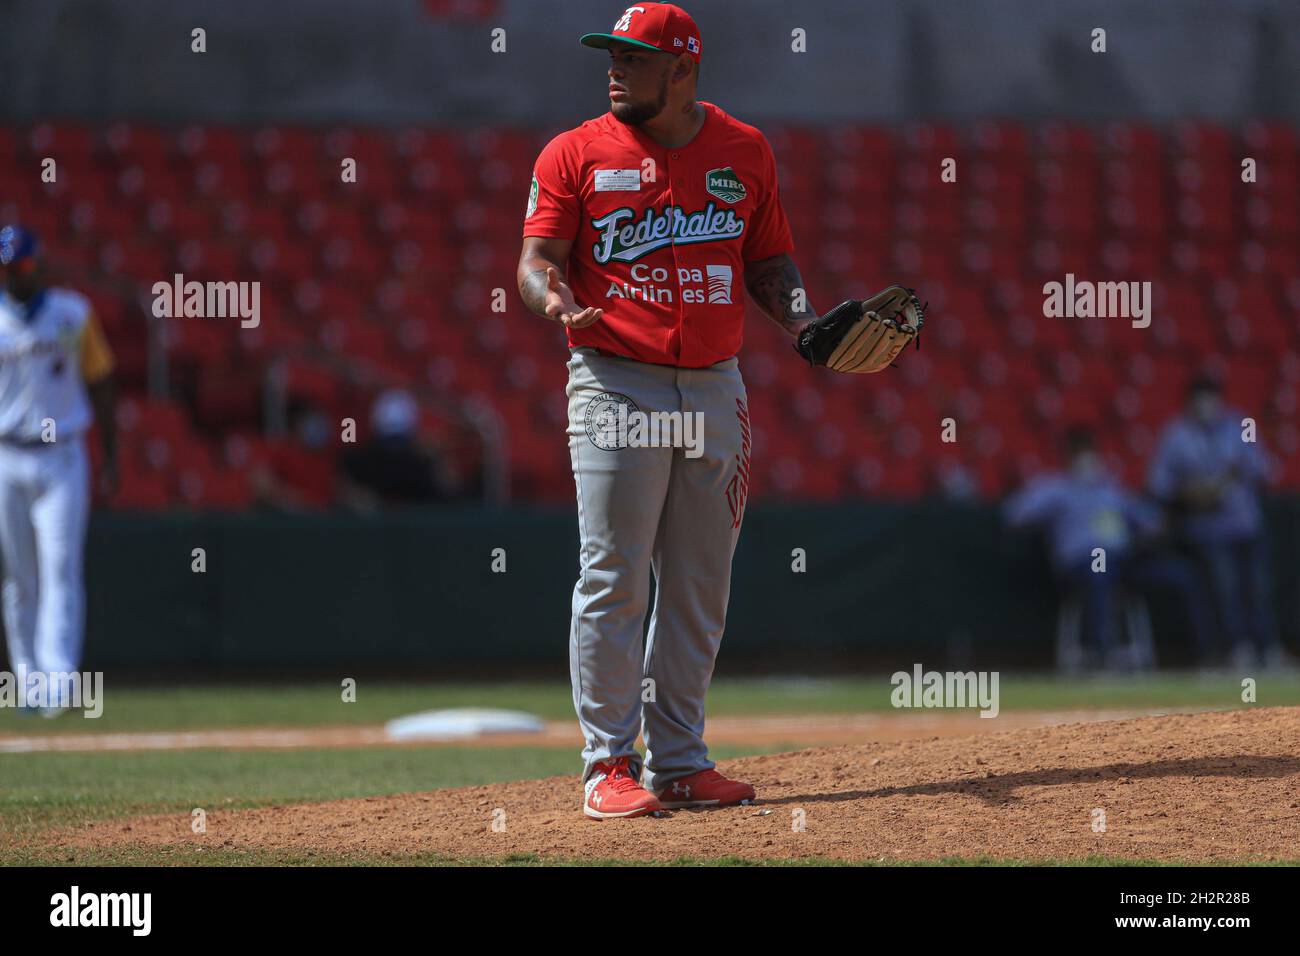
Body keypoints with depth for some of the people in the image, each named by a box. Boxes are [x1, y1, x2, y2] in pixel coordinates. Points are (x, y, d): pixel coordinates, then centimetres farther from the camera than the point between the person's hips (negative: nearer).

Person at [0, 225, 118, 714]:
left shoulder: (74, 313, 5)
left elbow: (98, 381, 11)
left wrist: (111, 457, 7)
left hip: (62, 459, -1)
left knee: (61, 569, -11)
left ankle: (60, 681, -19)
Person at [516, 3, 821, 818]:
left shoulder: (746, 152, 8)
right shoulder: (576, 155, 0)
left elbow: (769, 260, 14)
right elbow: (538, 259, -4)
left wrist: (801, 319, -4)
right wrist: (555, 298, -27)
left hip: (715, 390, 4)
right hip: (616, 385, -4)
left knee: (699, 585, 8)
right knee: (613, 577, -7)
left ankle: (679, 760, 16)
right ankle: (610, 764, -3)